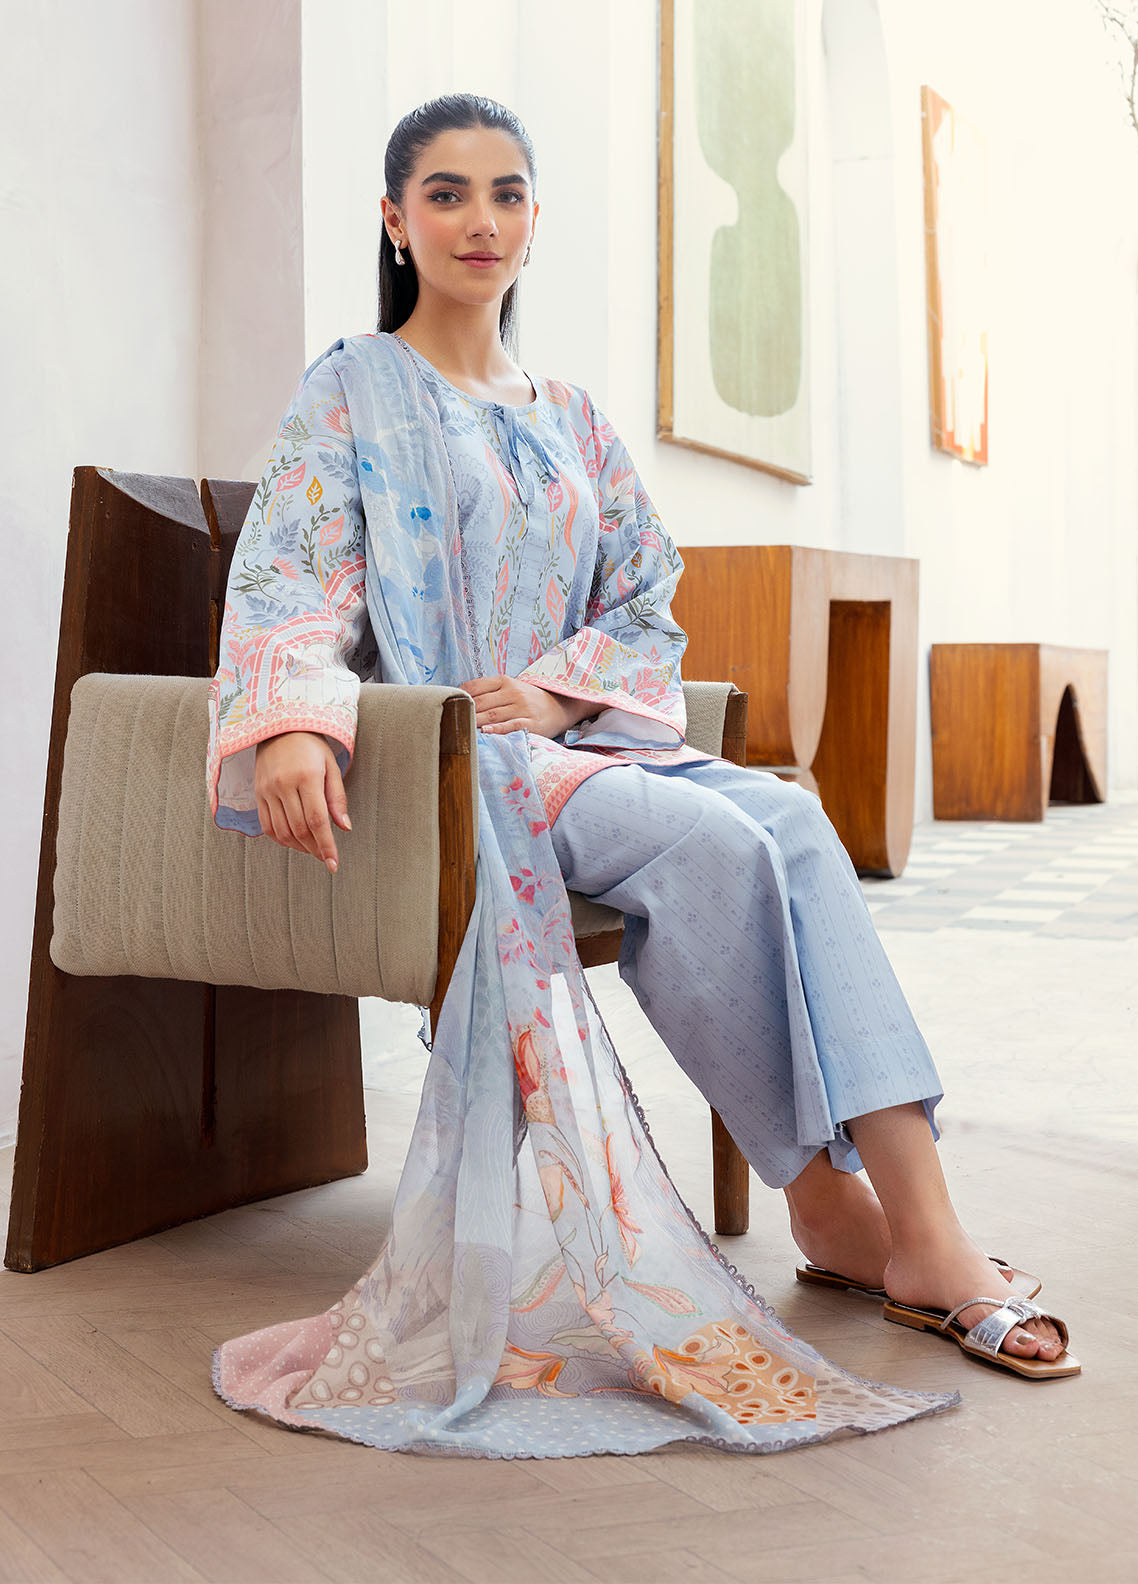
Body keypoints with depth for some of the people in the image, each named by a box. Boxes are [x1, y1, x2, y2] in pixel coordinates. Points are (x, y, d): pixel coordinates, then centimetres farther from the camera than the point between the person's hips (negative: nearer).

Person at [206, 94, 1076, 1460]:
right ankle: (824, 1197, -15)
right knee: (713, 844, -30)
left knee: (790, 818, -25)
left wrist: (552, 691, -7)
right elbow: (292, 584, -7)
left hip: (575, 736, 5)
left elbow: (650, 609, 15)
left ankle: (918, 1218, -30)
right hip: (441, 762, -5)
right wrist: (291, 724, -28)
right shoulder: (353, 390, 7)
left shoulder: (571, 419, 21)